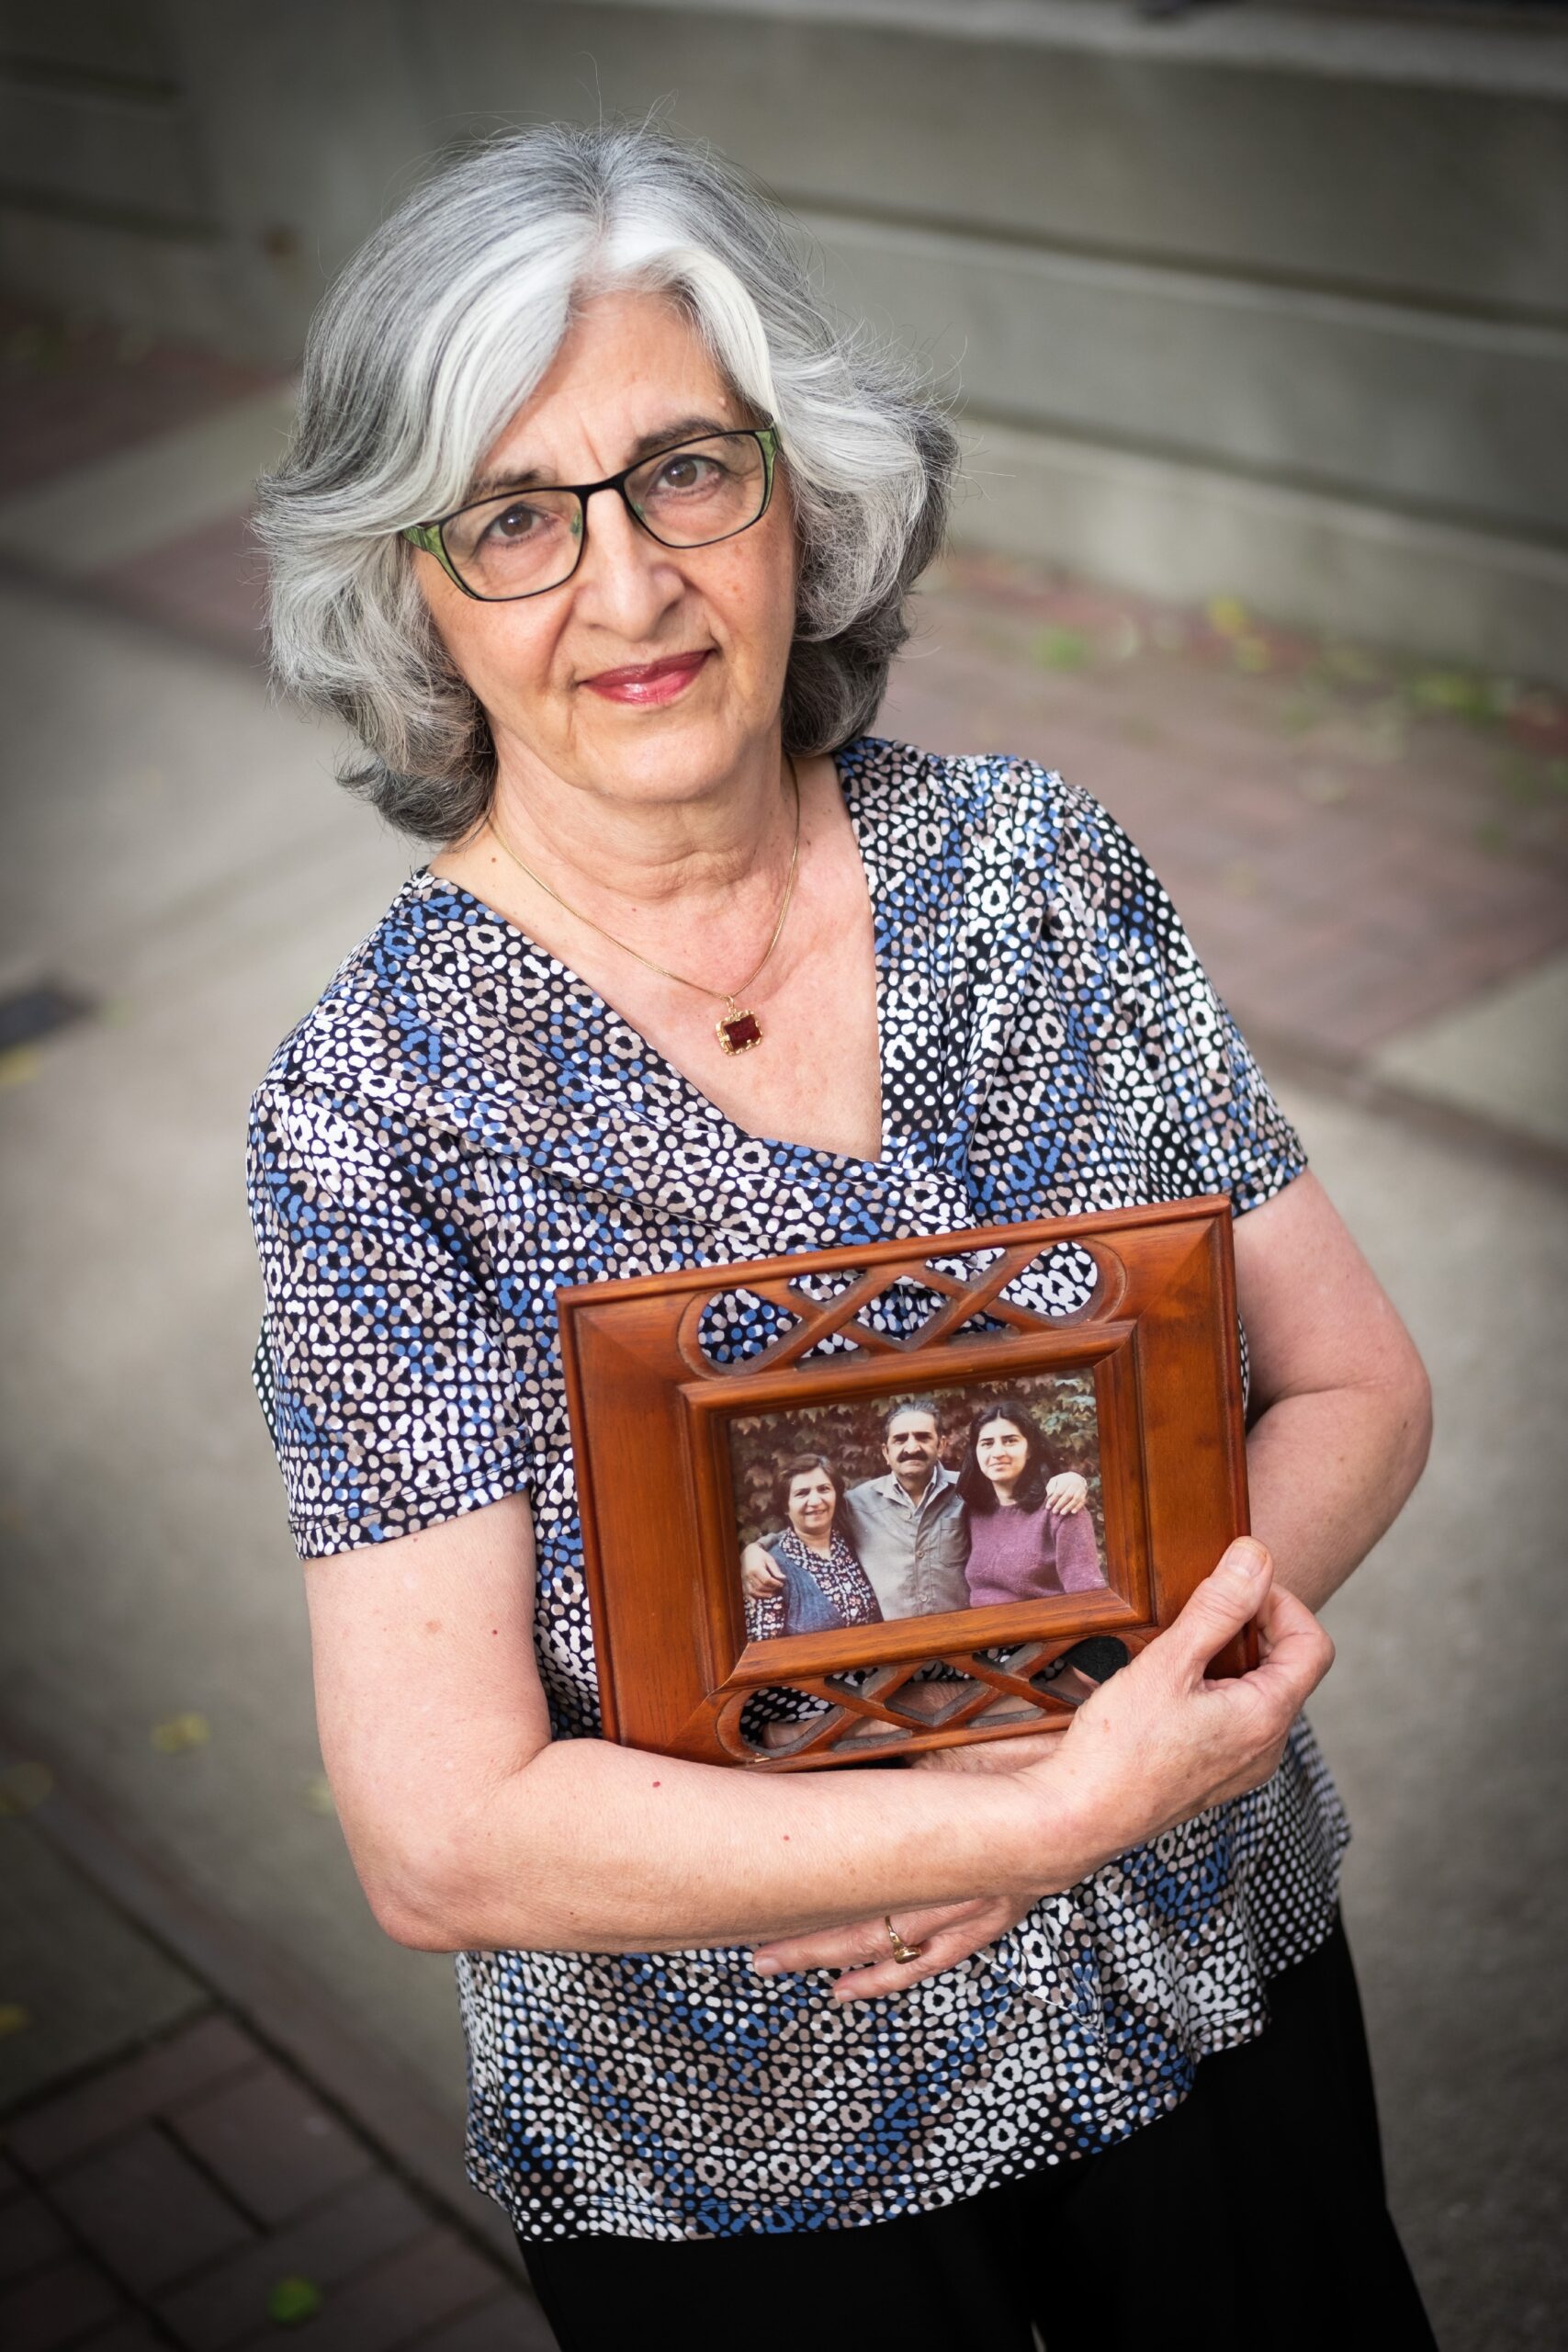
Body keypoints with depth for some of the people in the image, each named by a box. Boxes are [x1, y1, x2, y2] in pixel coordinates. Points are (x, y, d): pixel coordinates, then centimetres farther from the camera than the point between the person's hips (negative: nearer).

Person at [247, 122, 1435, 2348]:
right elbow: (447, 1839, -23)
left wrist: (1078, 1725, -22)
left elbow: (1354, 1385, -5)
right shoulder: (378, 1112, -20)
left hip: (1213, 1982, 4)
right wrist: (1064, 1807, -28)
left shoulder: (1039, 867, -9)